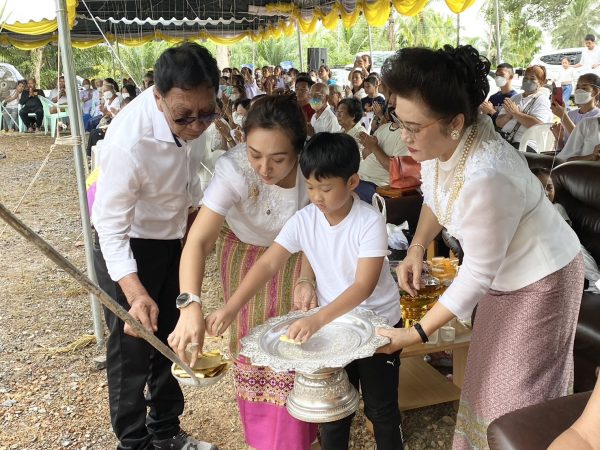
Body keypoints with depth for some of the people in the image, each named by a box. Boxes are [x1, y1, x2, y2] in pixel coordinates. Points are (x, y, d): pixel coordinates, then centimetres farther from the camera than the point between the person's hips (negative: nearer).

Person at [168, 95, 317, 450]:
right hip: (244, 247, 0)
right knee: (251, 336, 6)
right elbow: (198, 240, -43)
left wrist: (307, 279, -35)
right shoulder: (233, 169, -37)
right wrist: (191, 307, -56)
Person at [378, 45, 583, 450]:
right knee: (488, 378, 22)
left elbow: (477, 276, -29)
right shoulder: (441, 139, -15)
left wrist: (416, 335, -23)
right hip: (503, 274, 8)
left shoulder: (487, 178, -39)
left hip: (540, 279, -8)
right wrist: (417, 248, -7)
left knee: (517, 397, 6)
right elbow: (434, 197, 7)